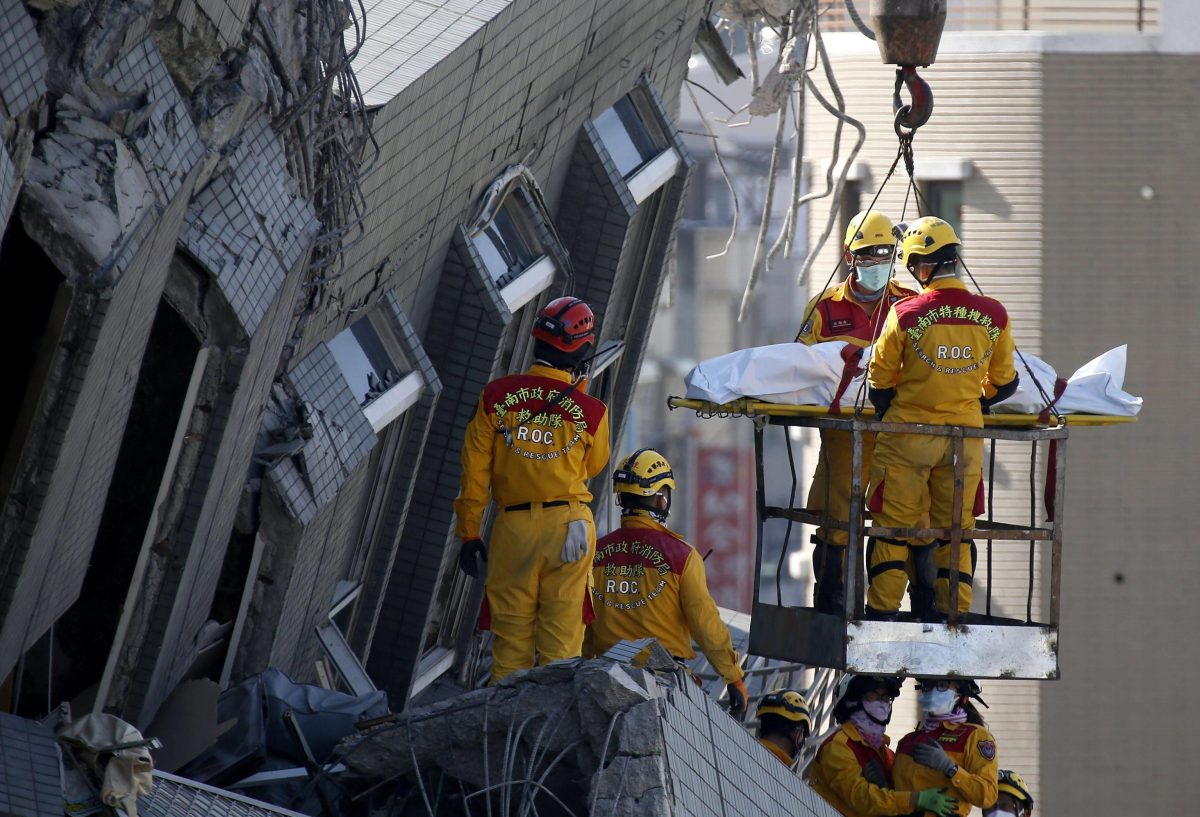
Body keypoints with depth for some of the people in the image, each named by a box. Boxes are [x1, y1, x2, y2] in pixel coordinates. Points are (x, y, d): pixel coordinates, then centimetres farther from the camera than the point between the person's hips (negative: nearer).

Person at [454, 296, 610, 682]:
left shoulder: (496, 395, -1)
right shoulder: (590, 411, -4)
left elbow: (475, 471, 1)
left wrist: (469, 534, 9)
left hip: (512, 527, 1)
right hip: (569, 523, -1)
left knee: (511, 639, 7)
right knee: (561, 637, 3)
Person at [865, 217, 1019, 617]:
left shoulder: (905, 314, -12)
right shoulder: (993, 316, -4)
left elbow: (879, 379, -1)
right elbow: (1003, 382, 8)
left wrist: (888, 413, 17)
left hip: (909, 431, -3)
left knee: (894, 525, 6)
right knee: (956, 529, 12)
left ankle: (882, 611, 7)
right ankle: (957, 612, 12)